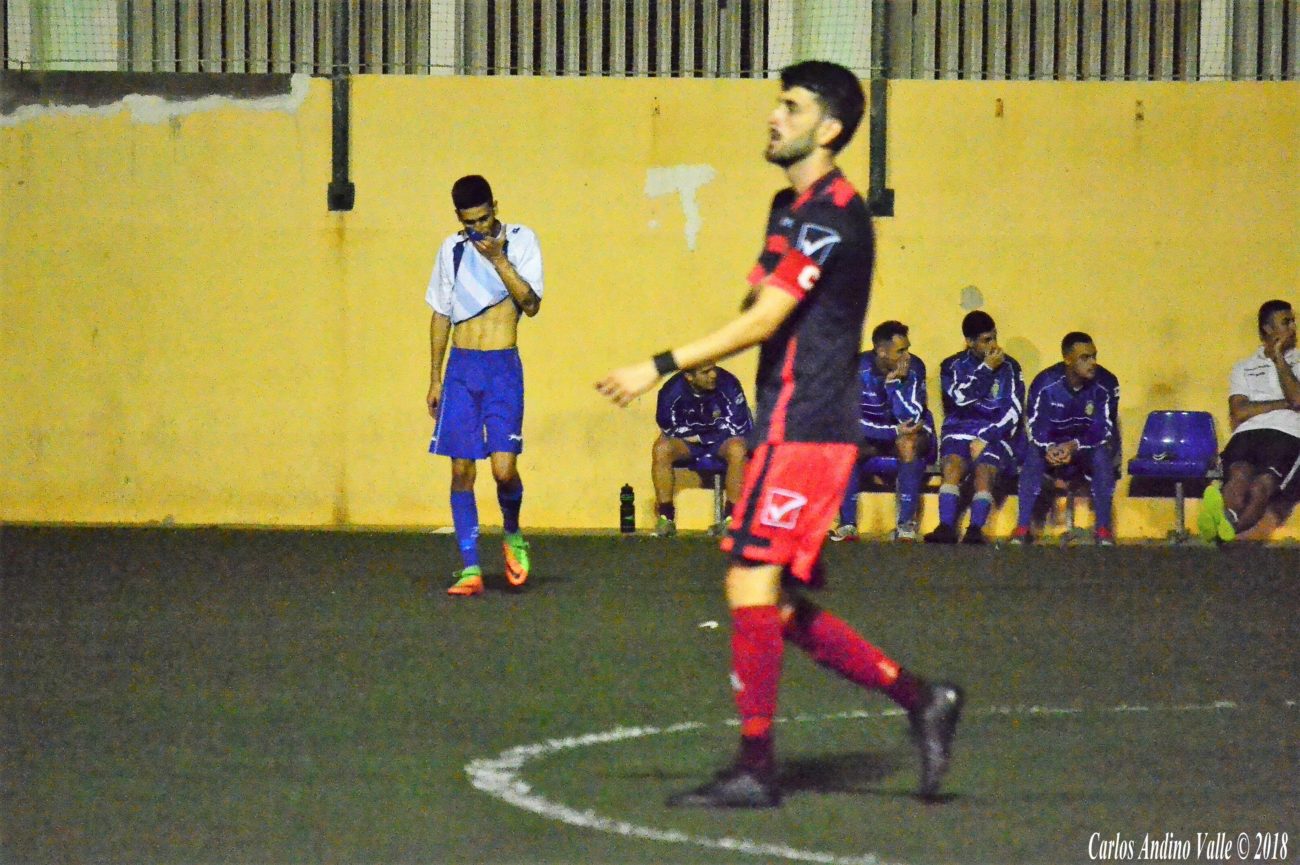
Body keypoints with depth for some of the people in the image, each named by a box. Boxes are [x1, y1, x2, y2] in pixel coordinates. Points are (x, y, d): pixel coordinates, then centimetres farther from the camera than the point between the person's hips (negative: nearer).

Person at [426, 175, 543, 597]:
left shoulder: (520, 240, 1)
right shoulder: (452, 249, 10)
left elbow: (531, 304, -9)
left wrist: (498, 259, -17)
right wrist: (435, 379, 13)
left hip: (503, 367, -3)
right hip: (461, 367, 3)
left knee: (503, 467, -12)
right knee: (462, 470, -2)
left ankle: (513, 535, 18)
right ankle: (470, 567, 1)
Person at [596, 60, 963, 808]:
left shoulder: (831, 214, -14)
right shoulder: (792, 207, 18)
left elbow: (764, 321, -19)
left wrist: (660, 368, -19)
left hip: (805, 431, -10)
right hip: (793, 429, 10)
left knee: (752, 584, -11)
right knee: (783, 608, 9)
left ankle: (756, 768, -7)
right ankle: (920, 699, 15)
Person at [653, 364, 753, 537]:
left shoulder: (728, 385, -21)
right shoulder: (672, 390, -17)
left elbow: (740, 428, -16)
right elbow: (669, 430, -9)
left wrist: (700, 437, -13)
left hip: (722, 441, -1)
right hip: (685, 441, 1)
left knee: (738, 450, -34)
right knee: (661, 449, -28)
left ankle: (731, 517, -26)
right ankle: (666, 516, -21)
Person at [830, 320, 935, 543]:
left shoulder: (914, 367, -16)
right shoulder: (858, 368, -16)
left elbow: (910, 418, -25)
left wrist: (893, 381, -32)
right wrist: (894, 431, -28)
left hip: (906, 433, 0)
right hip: (869, 436, 1)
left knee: (910, 444, -35)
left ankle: (907, 524, -31)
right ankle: (847, 524, -25)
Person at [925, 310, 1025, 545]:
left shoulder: (1009, 367, 8)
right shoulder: (952, 366, 10)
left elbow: (1013, 412, -1)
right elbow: (961, 398, -9)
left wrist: (984, 439, -12)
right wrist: (986, 368, -7)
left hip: (996, 433, 0)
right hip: (959, 431, 0)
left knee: (984, 469, -31)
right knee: (952, 464, -31)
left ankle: (975, 529, -40)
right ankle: (946, 527, -40)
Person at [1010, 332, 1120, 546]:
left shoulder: (1106, 383, -16)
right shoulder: (1045, 383, -15)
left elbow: (1104, 430, -18)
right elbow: (1035, 427, -16)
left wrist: (1075, 446, -36)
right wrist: (1049, 448, -38)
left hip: (1089, 447, 0)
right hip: (1052, 444, 0)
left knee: (1103, 454, -33)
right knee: (1033, 452, -30)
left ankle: (1103, 528, -25)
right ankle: (1022, 528, -29)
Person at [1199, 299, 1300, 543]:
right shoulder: (1244, 369, 27)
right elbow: (1239, 413, 9)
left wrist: (1279, 359, 11)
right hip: (1248, 433, 2)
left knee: (1264, 482, -37)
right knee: (1240, 475, -36)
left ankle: (1226, 527, -68)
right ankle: (1226, 518, -71)